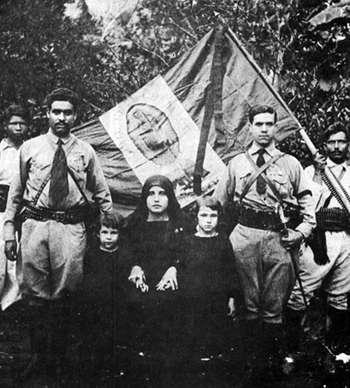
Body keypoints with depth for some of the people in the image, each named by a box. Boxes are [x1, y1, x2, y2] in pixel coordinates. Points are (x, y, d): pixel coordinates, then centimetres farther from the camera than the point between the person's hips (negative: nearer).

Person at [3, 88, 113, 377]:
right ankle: (39, 355, 18)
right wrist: (9, 229, 6)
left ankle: (59, 357, 16)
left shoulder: (85, 152, 7)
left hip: (71, 227, 0)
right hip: (35, 225, 0)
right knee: (37, 295, 3)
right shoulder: (30, 148, 7)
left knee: (64, 296, 2)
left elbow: (102, 194, 14)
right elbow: (16, 191, 11)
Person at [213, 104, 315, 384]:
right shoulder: (237, 164, 13)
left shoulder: (291, 164, 11)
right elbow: (217, 202, 18)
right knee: (249, 306, 3)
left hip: (279, 239, 0)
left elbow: (307, 202, 14)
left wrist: (302, 230, 1)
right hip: (245, 238, 1)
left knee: (274, 309, 3)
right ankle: (253, 366, 13)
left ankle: (273, 366, 16)